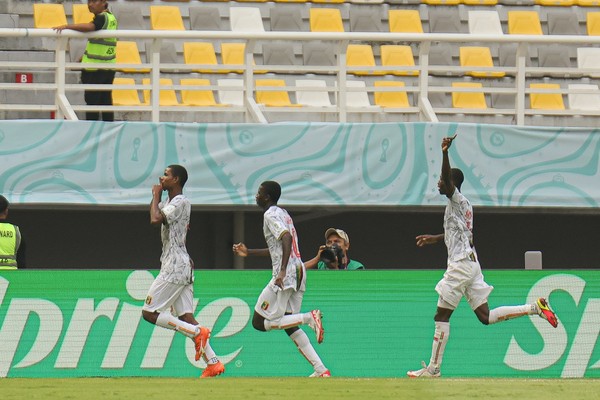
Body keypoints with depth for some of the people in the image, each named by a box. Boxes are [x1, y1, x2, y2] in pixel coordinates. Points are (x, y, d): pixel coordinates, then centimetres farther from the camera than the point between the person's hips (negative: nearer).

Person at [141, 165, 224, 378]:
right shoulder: (170, 203, 17)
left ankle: (196, 331, -13)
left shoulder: (180, 203, -12)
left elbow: (155, 219, -25)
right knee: (185, 317, 3)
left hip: (174, 267, -10)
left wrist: (157, 196, -10)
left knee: (149, 312, -7)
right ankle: (213, 362, -4)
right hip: (184, 267, 10)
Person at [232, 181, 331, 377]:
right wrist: (249, 252, 37)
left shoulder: (271, 214, -7)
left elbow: (287, 238, -24)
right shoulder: (284, 214, 22)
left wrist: (282, 271, -33)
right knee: (289, 324, 13)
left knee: (260, 322, -4)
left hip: (286, 274, -10)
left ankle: (310, 317, -18)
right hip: (299, 272, 10)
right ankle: (321, 370, 1)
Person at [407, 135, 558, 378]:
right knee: (485, 316, 6)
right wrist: (435, 238, 43)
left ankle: (433, 368, -1)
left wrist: (445, 153, -42)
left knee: (442, 317, -3)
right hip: (471, 264, 9)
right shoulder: (464, 205, 18)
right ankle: (534, 308, -2)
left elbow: (448, 179, -29)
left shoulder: (457, 200, -8)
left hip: (461, 265, -9)